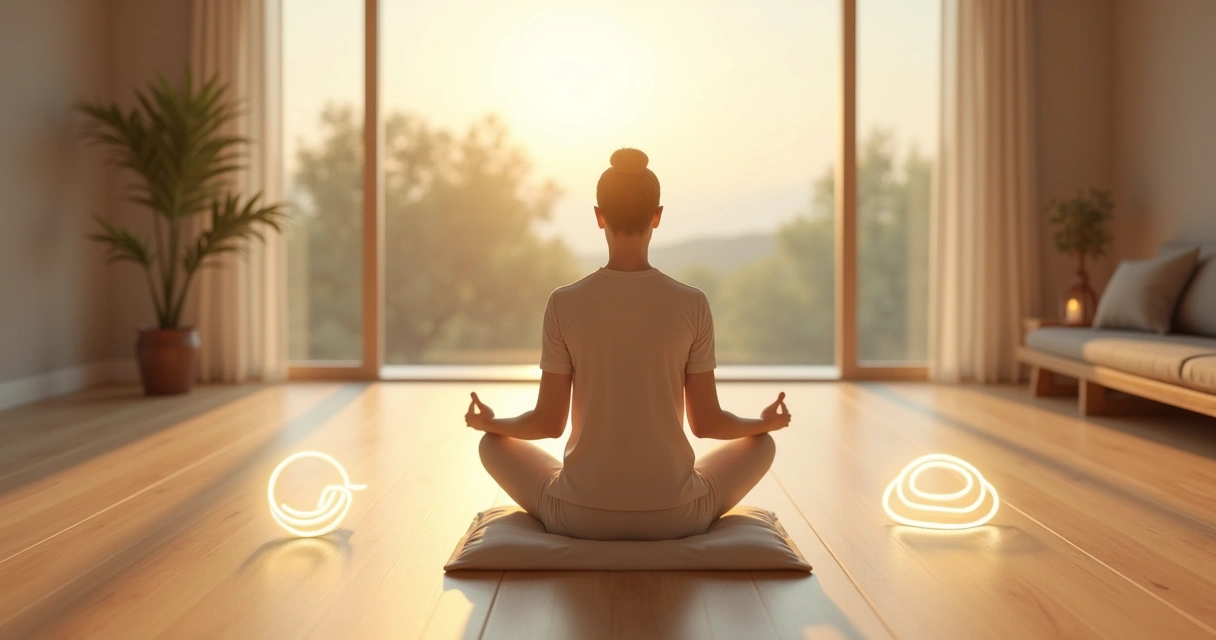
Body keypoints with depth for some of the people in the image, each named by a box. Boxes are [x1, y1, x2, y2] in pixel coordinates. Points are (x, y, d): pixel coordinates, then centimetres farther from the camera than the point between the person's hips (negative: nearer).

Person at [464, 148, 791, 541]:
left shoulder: (564, 304, -9)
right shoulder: (692, 305, -8)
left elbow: (548, 423, -3)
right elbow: (707, 423, -2)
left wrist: (488, 422, 18)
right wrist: (765, 421, 19)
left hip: (581, 513, 0)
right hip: (674, 513, 0)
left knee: (494, 442, 28)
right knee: (760, 442, 28)